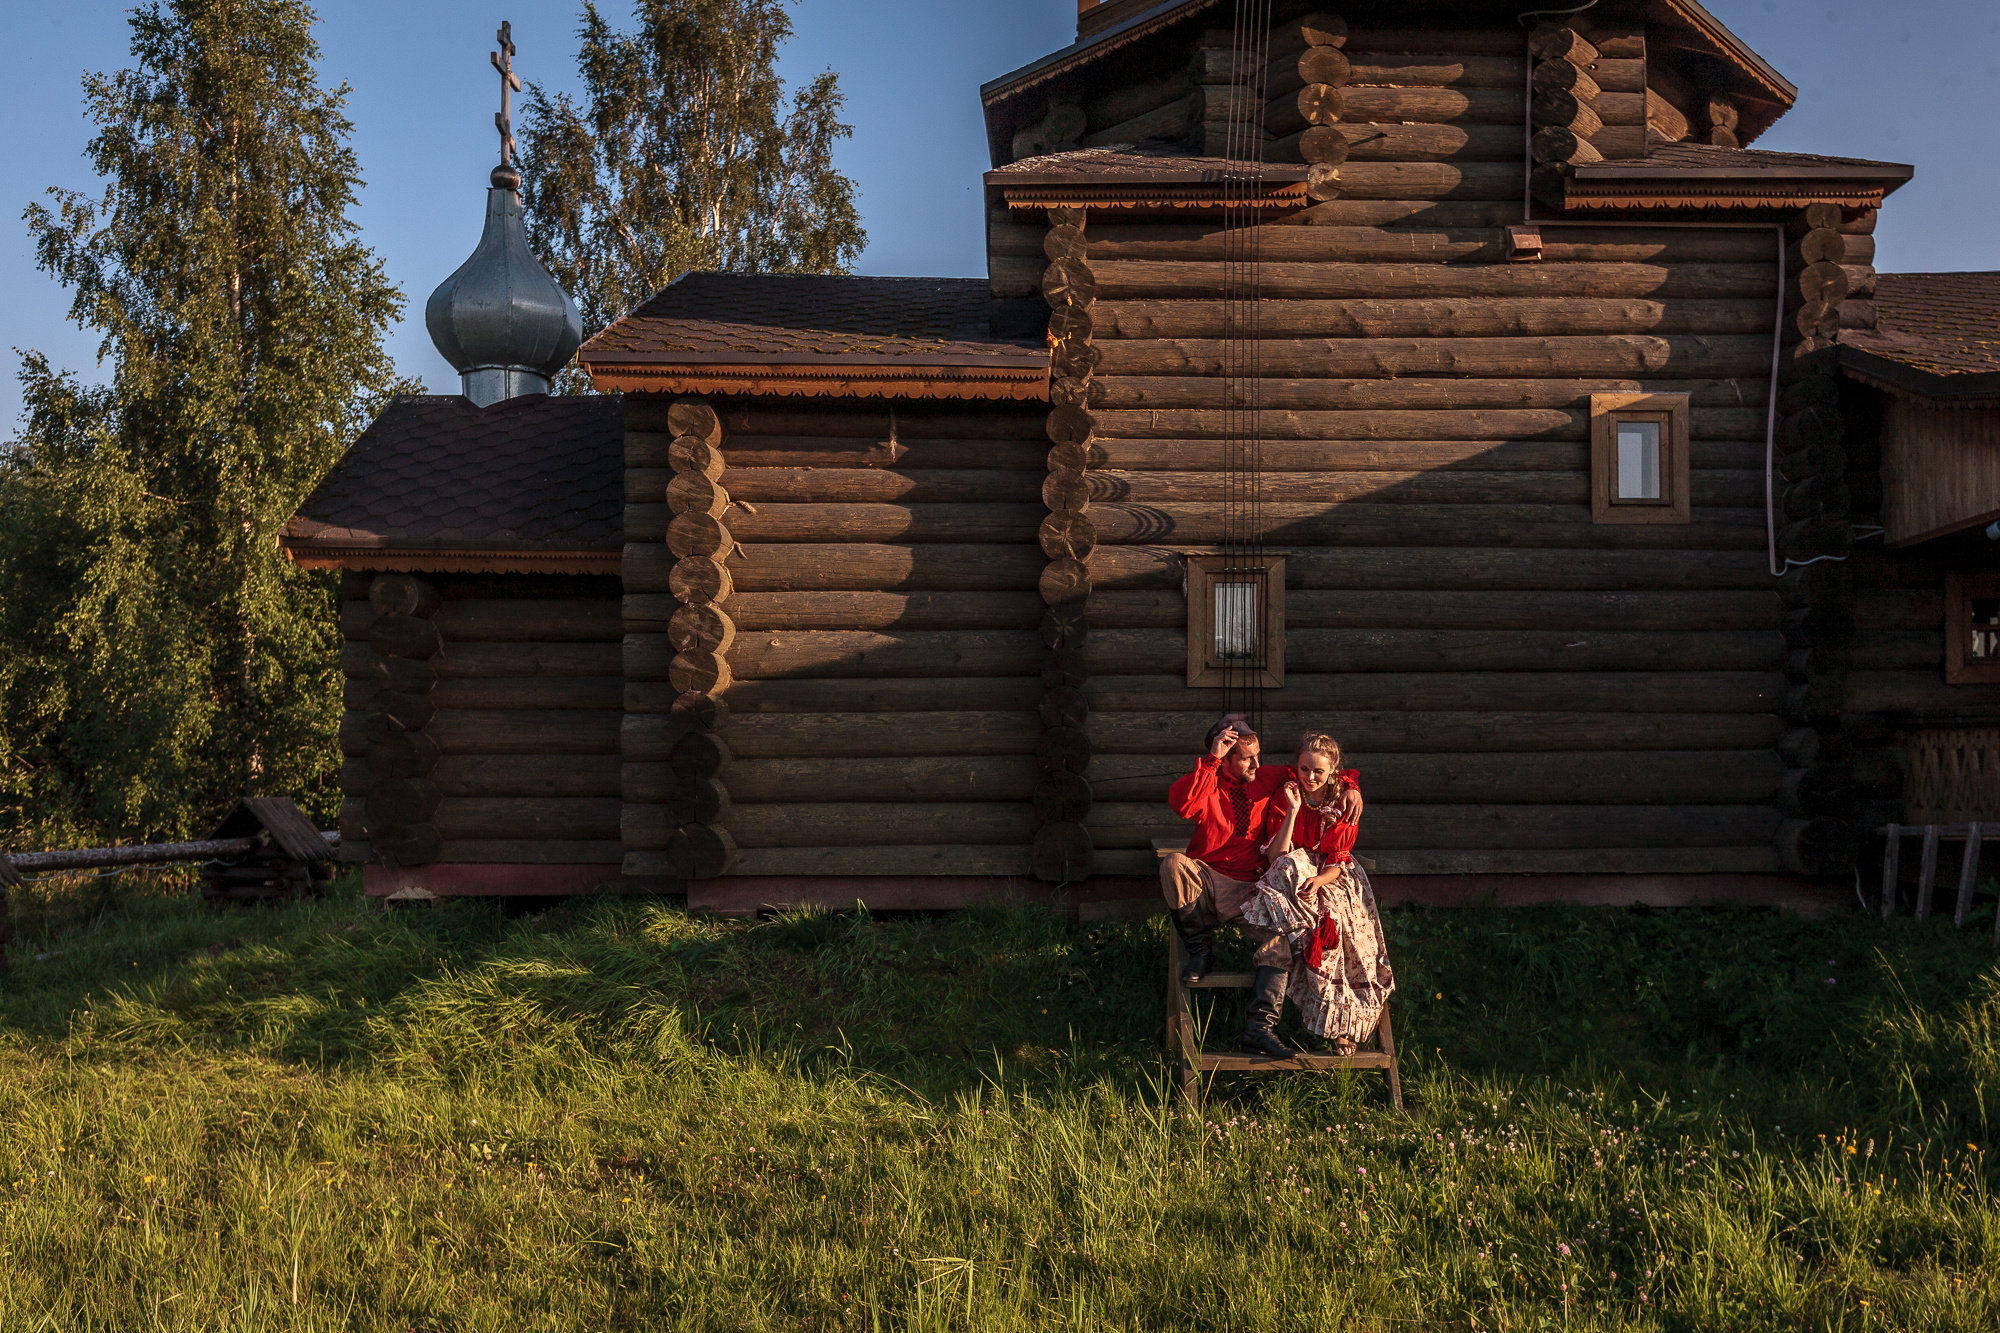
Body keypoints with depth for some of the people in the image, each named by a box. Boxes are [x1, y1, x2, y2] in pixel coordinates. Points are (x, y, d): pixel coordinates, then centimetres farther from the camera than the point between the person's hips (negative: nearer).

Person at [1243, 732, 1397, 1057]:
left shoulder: (1344, 805, 0)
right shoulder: (1285, 798, -5)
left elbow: (1339, 862, -4)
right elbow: (1275, 857, -15)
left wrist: (1319, 880, -26)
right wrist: (1293, 811, -21)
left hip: (1331, 880, 1)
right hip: (1294, 878, -1)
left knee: (1333, 917, -30)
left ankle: (1340, 1021, -23)